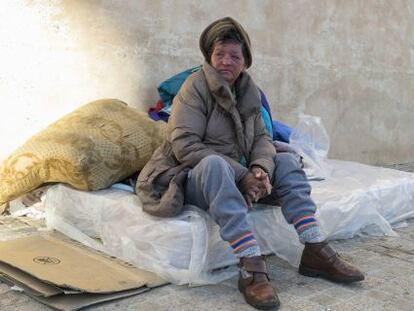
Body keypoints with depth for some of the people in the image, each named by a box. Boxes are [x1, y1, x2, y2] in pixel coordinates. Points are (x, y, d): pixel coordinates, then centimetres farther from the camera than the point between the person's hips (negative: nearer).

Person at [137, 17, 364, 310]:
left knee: (286, 161, -7)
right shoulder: (196, 86, -11)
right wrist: (241, 175, -25)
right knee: (215, 164, -37)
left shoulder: (250, 91, 8)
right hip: (194, 178, -6)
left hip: (234, 177, 6)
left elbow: (261, 138, 6)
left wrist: (260, 169, -20)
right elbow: (184, 146, -21)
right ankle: (252, 268, -44)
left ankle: (316, 251, -13)